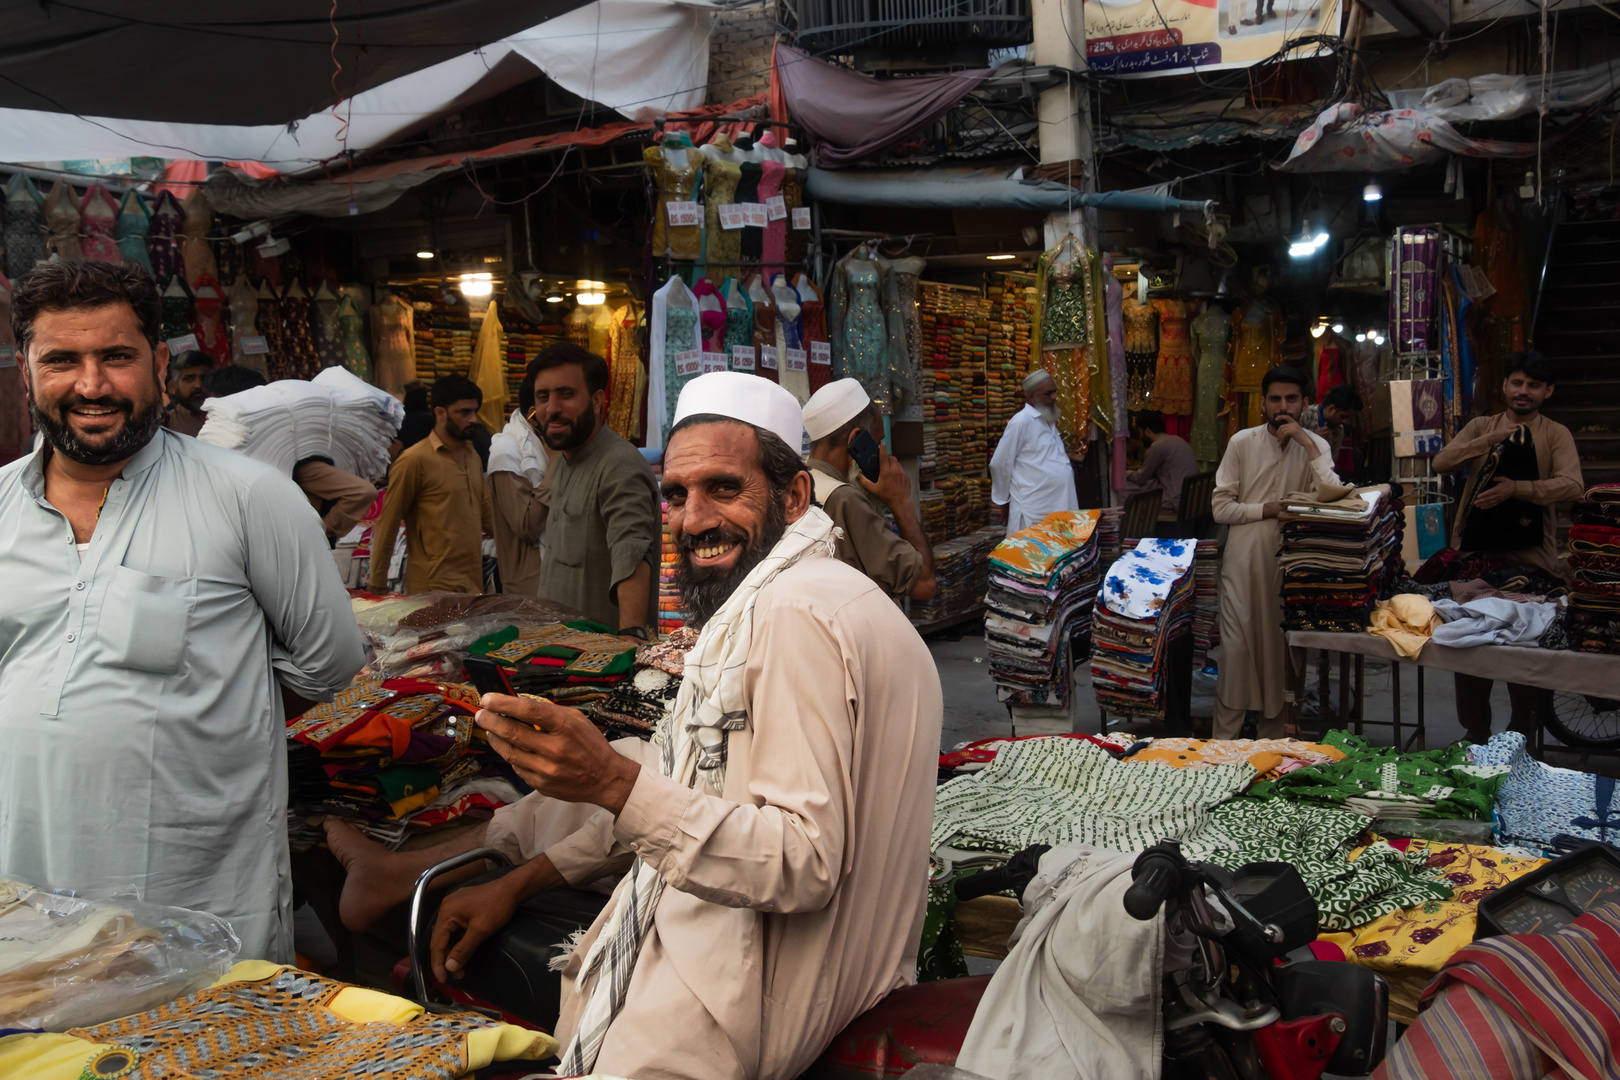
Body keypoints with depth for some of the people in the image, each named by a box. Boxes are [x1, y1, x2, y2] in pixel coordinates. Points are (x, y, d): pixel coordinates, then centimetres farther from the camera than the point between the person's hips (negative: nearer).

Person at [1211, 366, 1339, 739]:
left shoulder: (1315, 446, 3)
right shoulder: (1242, 442, 0)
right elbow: (1220, 506, -3)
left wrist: (1308, 446, -15)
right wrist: (1270, 509, -13)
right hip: (1245, 558, -1)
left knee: (1282, 648, 7)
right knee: (1237, 646, -4)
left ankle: (1273, 739, 20)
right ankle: (1224, 739, 5)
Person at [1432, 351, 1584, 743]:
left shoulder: (1556, 435, 2)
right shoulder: (1481, 427, 10)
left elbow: (1572, 484, -14)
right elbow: (1441, 463, -5)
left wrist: (1515, 488, -27)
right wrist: (1493, 438, -15)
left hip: (1531, 557, -2)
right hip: (1476, 552, 2)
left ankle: (1521, 739, 18)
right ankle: (1476, 733, 23)